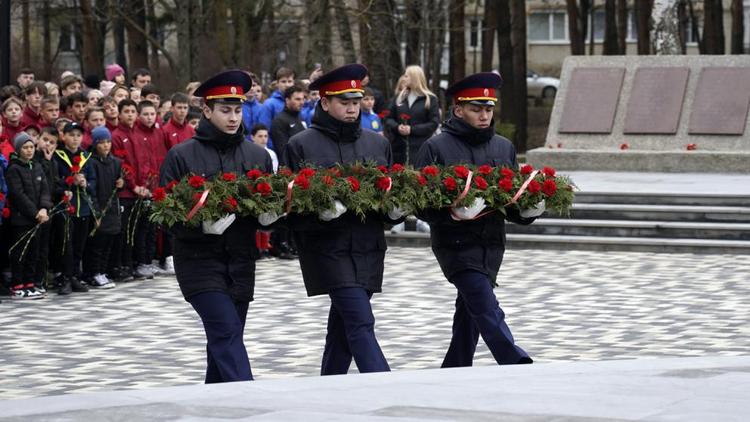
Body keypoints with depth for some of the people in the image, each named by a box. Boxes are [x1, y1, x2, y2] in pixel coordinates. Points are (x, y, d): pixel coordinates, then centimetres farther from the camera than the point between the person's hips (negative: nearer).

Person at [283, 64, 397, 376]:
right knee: (361, 323, -15)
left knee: (343, 325, 10)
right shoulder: (301, 145, -1)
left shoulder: (378, 144, 13)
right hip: (327, 247, -5)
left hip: (368, 248, 5)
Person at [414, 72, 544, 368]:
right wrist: (451, 213, -24)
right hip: (456, 243, -5)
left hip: (492, 244, 5)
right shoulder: (437, 148, -4)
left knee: (469, 315, 12)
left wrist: (528, 210, -5)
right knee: (486, 308, -18)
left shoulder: (504, 148, 13)